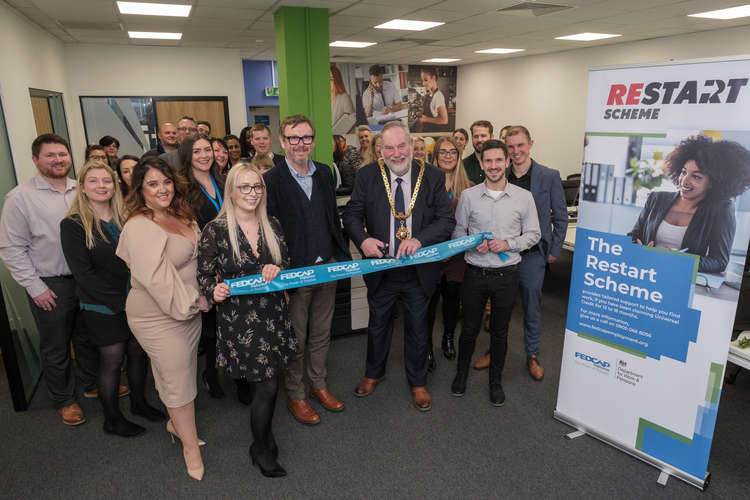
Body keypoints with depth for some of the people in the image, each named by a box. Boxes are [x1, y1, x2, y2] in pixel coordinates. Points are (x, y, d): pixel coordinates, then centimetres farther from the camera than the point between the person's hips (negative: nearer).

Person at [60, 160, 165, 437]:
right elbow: (83, 273, -12)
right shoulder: (73, 225, -8)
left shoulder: (125, 218, 7)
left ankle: (138, 402, 33)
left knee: (139, 351, 11)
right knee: (112, 359, 5)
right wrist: (119, 301, -17)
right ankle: (112, 419, 23)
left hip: (135, 301, 4)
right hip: (102, 308, -4)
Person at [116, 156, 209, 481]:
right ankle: (190, 445, 23)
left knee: (183, 372, 21)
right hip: (158, 317, -8)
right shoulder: (140, 227, -20)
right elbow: (155, 276, -25)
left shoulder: (181, 217, 6)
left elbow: (197, 258, 19)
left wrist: (199, 298, 9)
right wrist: (193, 300, -17)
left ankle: (176, 423, 45)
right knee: (178, 381, 4)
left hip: (189, 310, 8)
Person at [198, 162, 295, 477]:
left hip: (273, 313, 4)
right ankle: (260, 448, 24)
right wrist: (214, 291, -24)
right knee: (267, 386, -2)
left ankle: (265, 431, 42)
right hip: (238, 318, -4)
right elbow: (204, 274, -3)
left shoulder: (272, 226, 4)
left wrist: (277, 269, -12)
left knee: (269, 379, 15)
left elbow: (287, 263, 9)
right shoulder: (215, 231, -8)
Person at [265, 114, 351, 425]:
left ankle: (319, 384, 37)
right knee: (296, 339, 9)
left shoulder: (324, 173, 6)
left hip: (327, 267, 5)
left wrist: (343, 256, 7)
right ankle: (295, 395, 28)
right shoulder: (272, 181, -11)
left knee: (321, 333, 18)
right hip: (295, 272, -5)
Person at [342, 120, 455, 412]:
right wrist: (363, 239, -21)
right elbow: (352, 214, -1)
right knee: (378, 324, 20)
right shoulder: (367, 176, -5)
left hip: (419, 270, 0)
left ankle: (418, 383, 39)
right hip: (381, 268, 1)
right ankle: (374, 373, 46)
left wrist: (420, 239, -26)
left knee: (417, 328, 16)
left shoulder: (433, 177, -7)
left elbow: (447, 220, -9)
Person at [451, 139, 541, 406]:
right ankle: (461, 372, 35)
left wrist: (508, 244, -13)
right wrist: (473, 244, -14)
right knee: (469, 328, 13)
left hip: (506, 274, 0)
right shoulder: (468, 196, -1)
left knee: (500, 331, 13)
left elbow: (533, 234, 4)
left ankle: (495, 380, 32)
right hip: (475, 273, 0)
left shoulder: (524, 197, -1)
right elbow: (457, 231, 6)